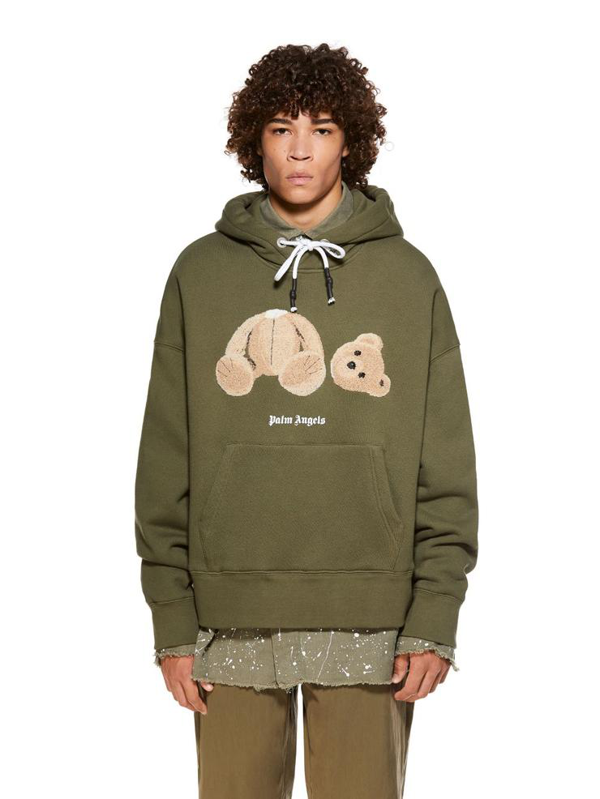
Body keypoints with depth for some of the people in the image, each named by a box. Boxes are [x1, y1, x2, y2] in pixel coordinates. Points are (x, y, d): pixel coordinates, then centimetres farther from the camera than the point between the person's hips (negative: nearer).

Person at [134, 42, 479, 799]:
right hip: (231, 619, 1)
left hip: (368, 621, 0)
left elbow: (447, 465, 2)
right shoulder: (199, 273, 5)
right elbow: (165, 462, 4)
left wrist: (435, 616, -4)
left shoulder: (408, 276, 4)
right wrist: (171, 617, -1)